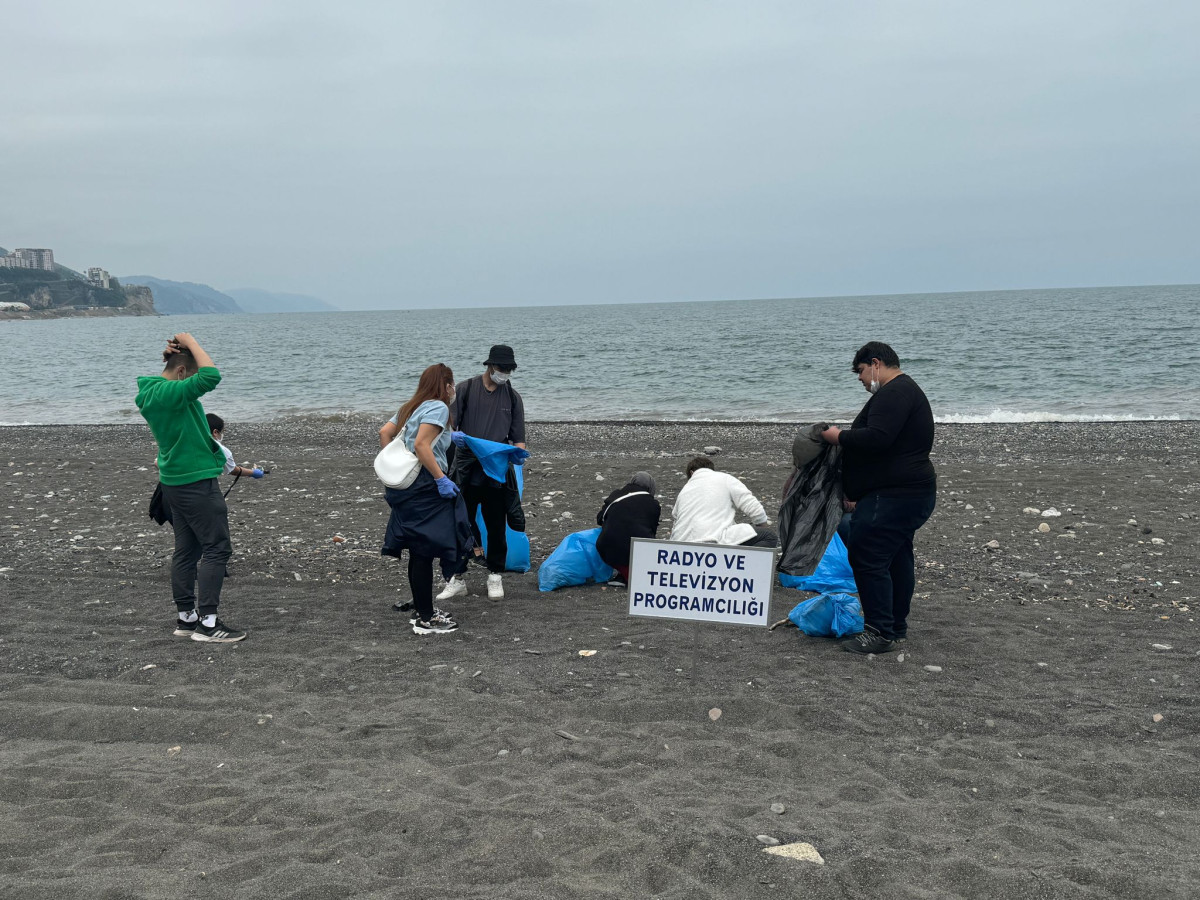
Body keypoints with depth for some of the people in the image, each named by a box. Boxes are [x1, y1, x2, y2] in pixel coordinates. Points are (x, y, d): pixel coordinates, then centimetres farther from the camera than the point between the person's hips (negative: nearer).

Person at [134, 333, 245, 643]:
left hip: (176, 482, 10)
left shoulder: (152, 390, 9)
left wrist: (176, 351, 9)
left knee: (187, 550, 14)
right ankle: (207, 623, -6)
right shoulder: (169, 393, -22)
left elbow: (200, 376, 24)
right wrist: (190, 342, -19)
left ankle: (186, 618, 20)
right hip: (196, 481, -10)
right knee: (217, 548, -5)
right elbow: (211, 376, -32)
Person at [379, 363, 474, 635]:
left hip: (406, 487, 9)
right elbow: (421, 445, -21)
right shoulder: (438, 407, -9)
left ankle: (422, 610, 26)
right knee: (425, 552, -4)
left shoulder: (411, 407, 17)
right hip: (424, 487, -9)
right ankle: (425, 620, 1)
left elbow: (384, 432, 13)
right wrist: (441, 479, -21)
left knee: (418, 552, 16)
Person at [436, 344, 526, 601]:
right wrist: (452, 435, -23)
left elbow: (518, 437, 9)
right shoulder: (466, 389, 4)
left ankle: (495, 577, 20)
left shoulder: (512, 397, 10)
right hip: (466, 470, -1)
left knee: (496, 526, 7)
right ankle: (458, 578, 12)